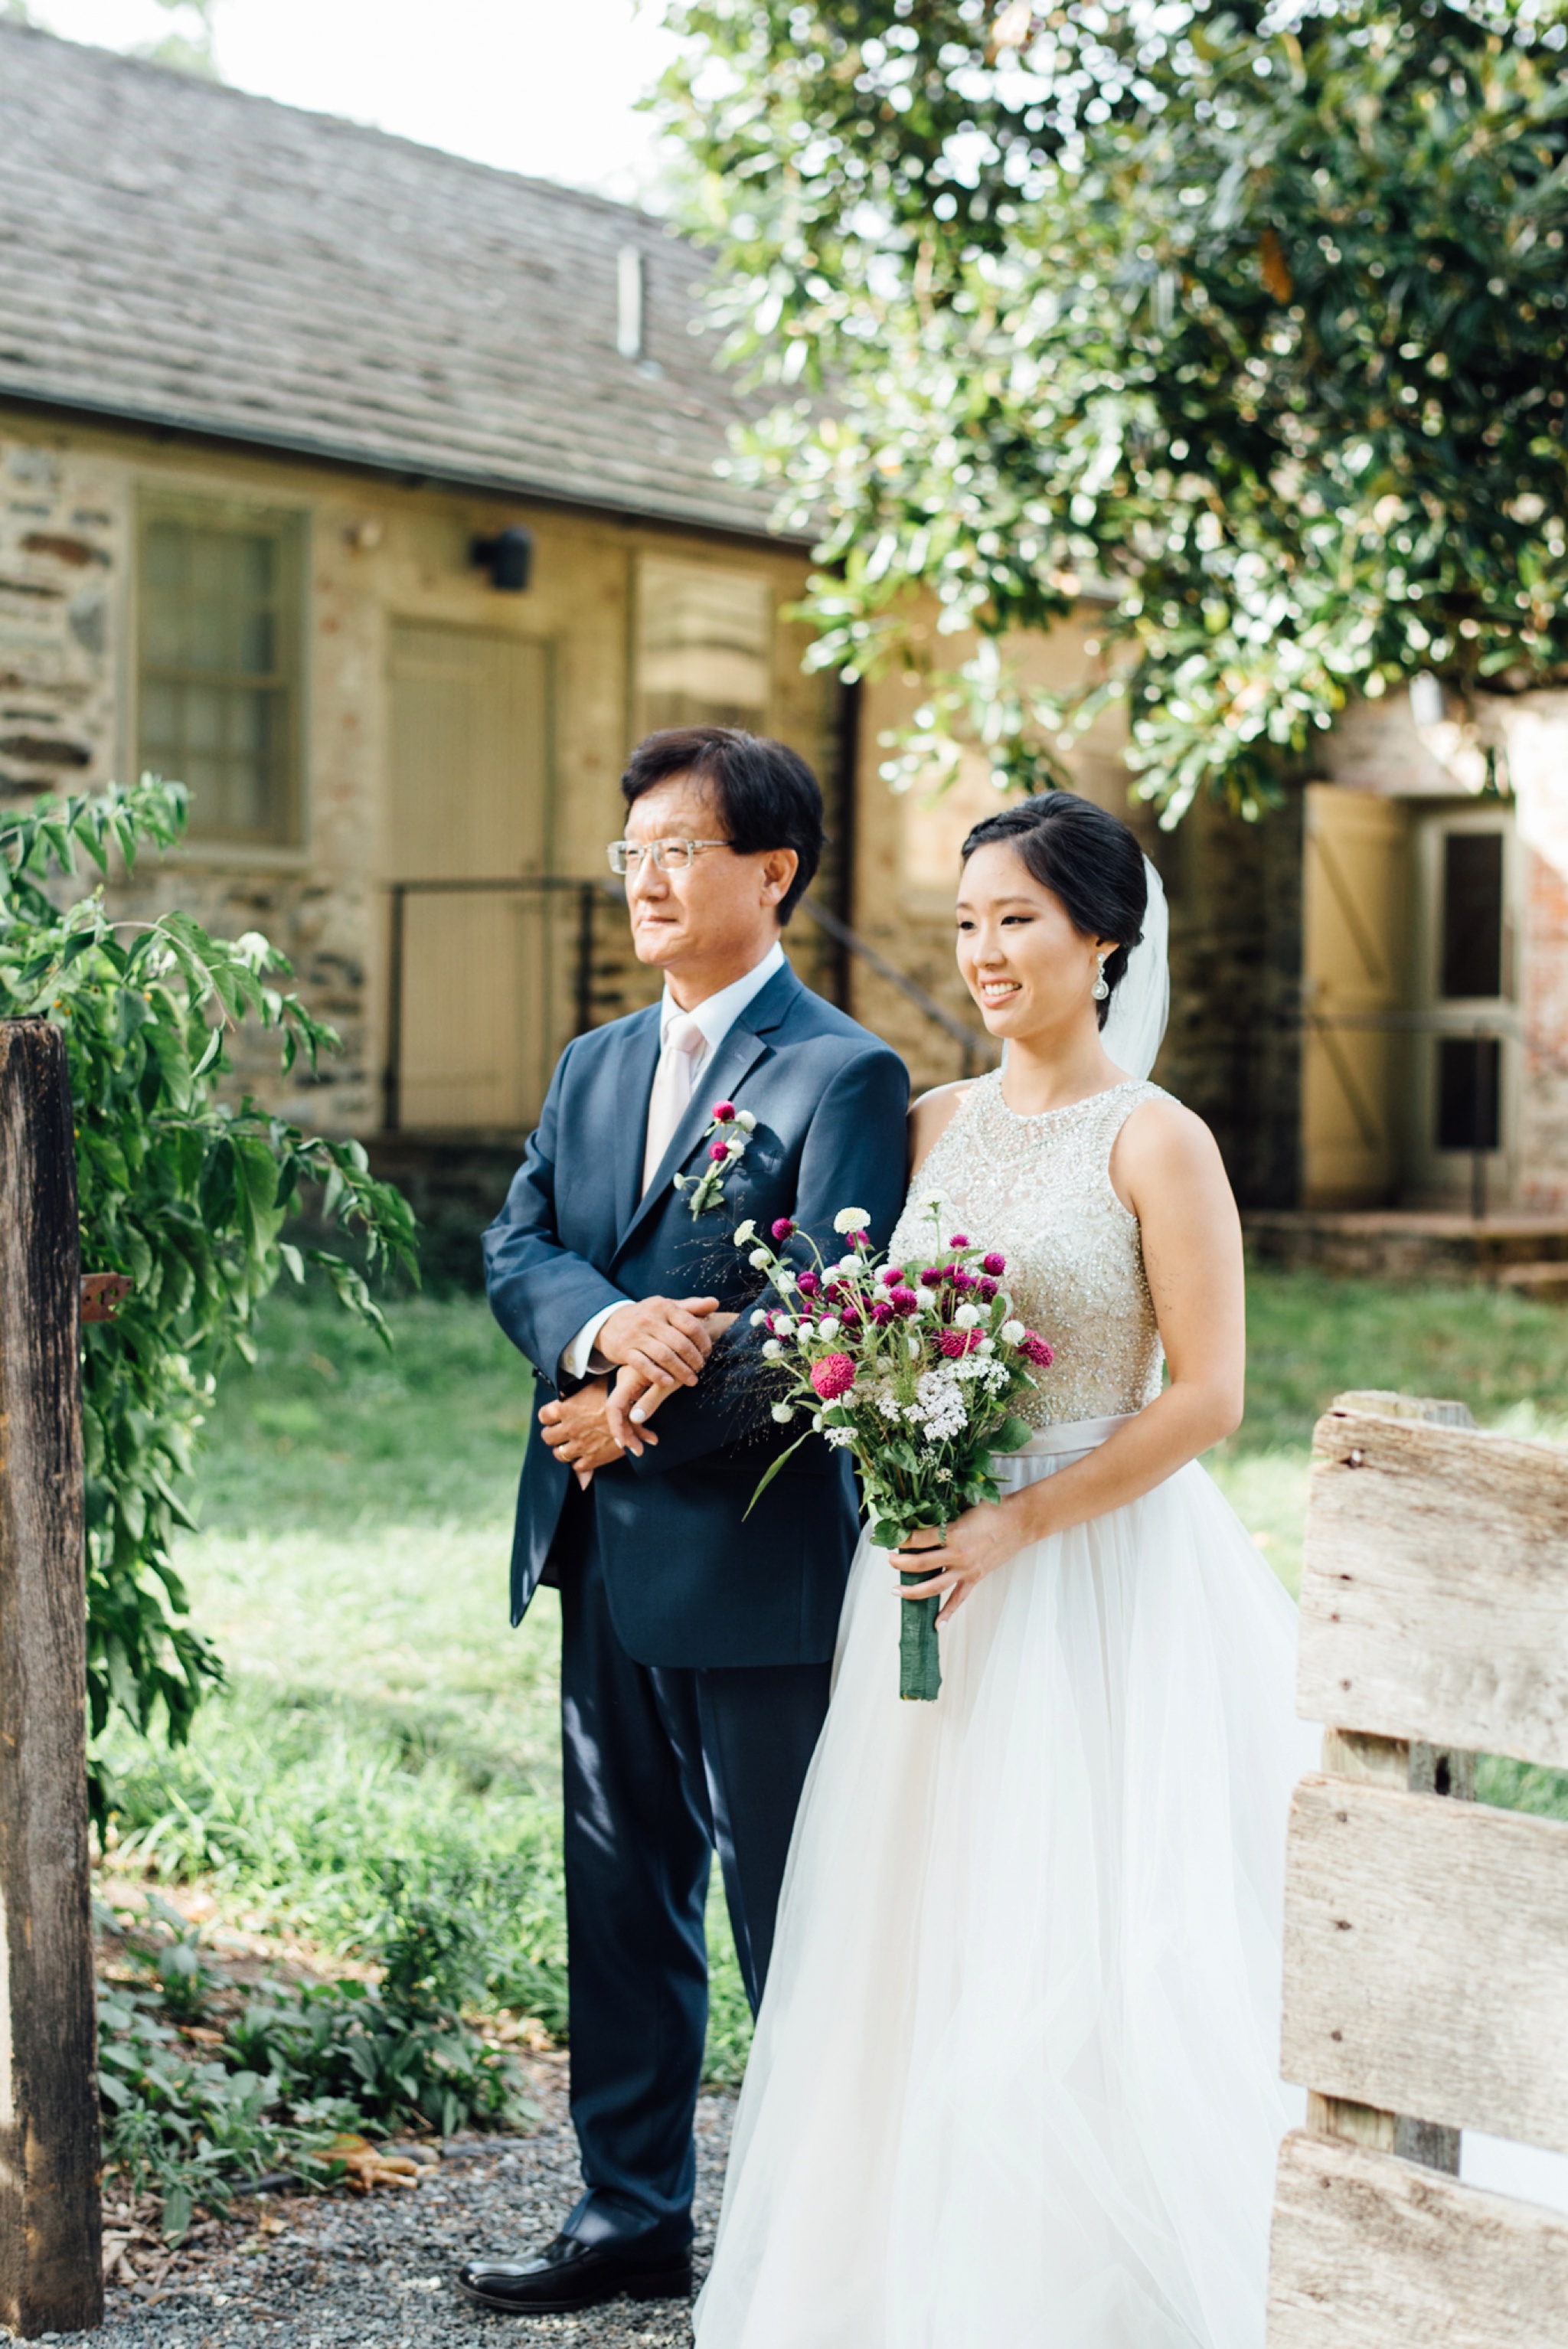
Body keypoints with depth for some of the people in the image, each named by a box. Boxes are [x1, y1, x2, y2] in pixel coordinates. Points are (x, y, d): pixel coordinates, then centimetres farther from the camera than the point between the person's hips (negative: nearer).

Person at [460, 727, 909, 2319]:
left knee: (791, 1919, 4)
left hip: (755, 1561, -7)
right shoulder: (593, 1067, 14)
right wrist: (601, 1324, -17)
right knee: (619, 1902, 16)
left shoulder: (842, 1078, -9)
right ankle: (631, 2215, 30)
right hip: (603, 1560, 7)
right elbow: (514, 1246, 5)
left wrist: (641, 1409, -14)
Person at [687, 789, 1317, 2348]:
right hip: (934, 1578, 6)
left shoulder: (1155, 1143, -8)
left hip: (1098, 1584, -5)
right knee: (916, 1942, 10)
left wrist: (1016, 1523, -18)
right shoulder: (930, 1125, 8)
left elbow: (1204, 1396, -12)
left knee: (1081, 1956, 0)